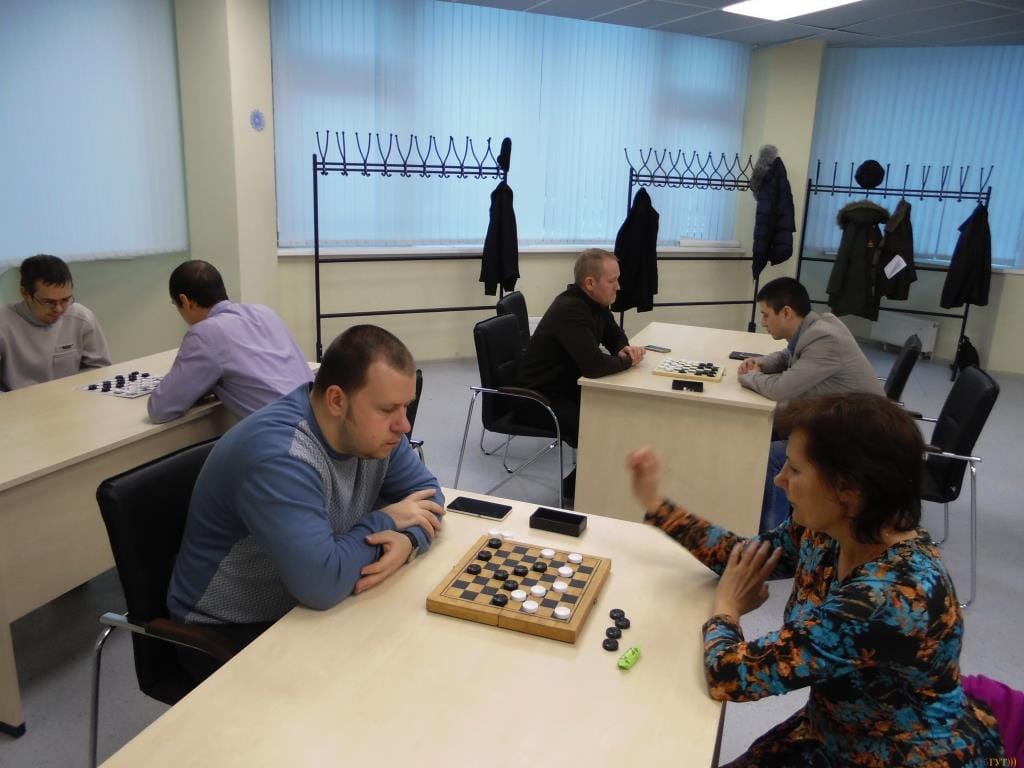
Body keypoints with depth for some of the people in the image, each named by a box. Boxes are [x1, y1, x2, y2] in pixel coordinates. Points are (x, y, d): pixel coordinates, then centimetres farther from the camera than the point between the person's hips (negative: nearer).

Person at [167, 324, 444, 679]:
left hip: (305, 608, 7)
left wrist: (407, 541, -22)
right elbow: (321, 585, -38)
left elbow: (425, 490, 0)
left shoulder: (372, 428, -8)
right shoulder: (279, 457, -33)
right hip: (230, 631, -7)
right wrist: (384, 522, -22)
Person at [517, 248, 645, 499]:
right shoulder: (570, 310, -28)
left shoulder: (596, 302, 2)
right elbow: (594, 366, -38)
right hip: (539, 398, -10)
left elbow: (615, 336, 19)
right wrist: (628, 360, -17)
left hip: (568, 387, 10)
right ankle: (576, 488, 2)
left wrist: (624, 349, -6)